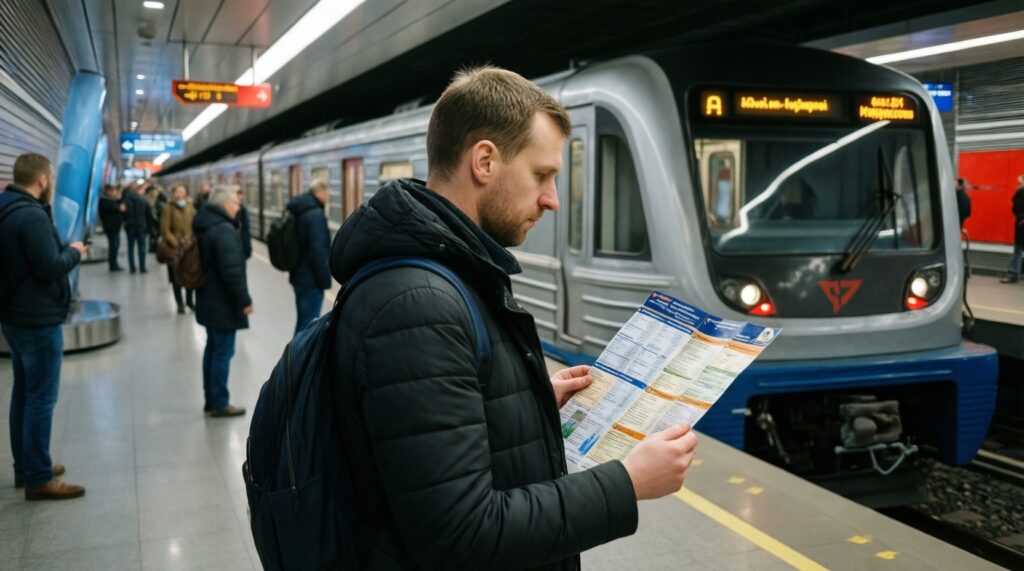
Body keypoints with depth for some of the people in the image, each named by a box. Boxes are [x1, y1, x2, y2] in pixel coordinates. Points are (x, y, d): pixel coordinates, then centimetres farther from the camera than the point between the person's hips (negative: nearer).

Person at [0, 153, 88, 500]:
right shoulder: (31, 215, -21)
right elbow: (50, 269, -23)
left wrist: (64, 250, 4)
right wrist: (74, 252, -6)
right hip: (39, 320, -10)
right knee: (41, 398, -4)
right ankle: (38, 478, 2)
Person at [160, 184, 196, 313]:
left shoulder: (190, 208, 6)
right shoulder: (168, 209, -7)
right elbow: (165, 230, -11)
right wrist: (175, 243, -16)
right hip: (174, 248, -3)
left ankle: (189, 301, 22)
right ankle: (180, 303, 17)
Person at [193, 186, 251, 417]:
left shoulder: (205, 227, 10)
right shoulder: (224, 231, -21)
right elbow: (232, 270, -26)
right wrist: (244, 300, -18)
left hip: (209, 300, 10)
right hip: (223, 303, -10)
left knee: (213, 348, 18)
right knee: (223, 352, -1)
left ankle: (211, 399, 27)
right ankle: (219, 403, 6)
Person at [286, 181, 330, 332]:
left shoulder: (297, 212, 11)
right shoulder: (315, 215, -19)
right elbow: (318, 252, -22)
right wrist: (324, 280, -15)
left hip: (299, 276, 10)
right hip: (311, 280, -10)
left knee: (303, 320, 20)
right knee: (309, 325, -4)